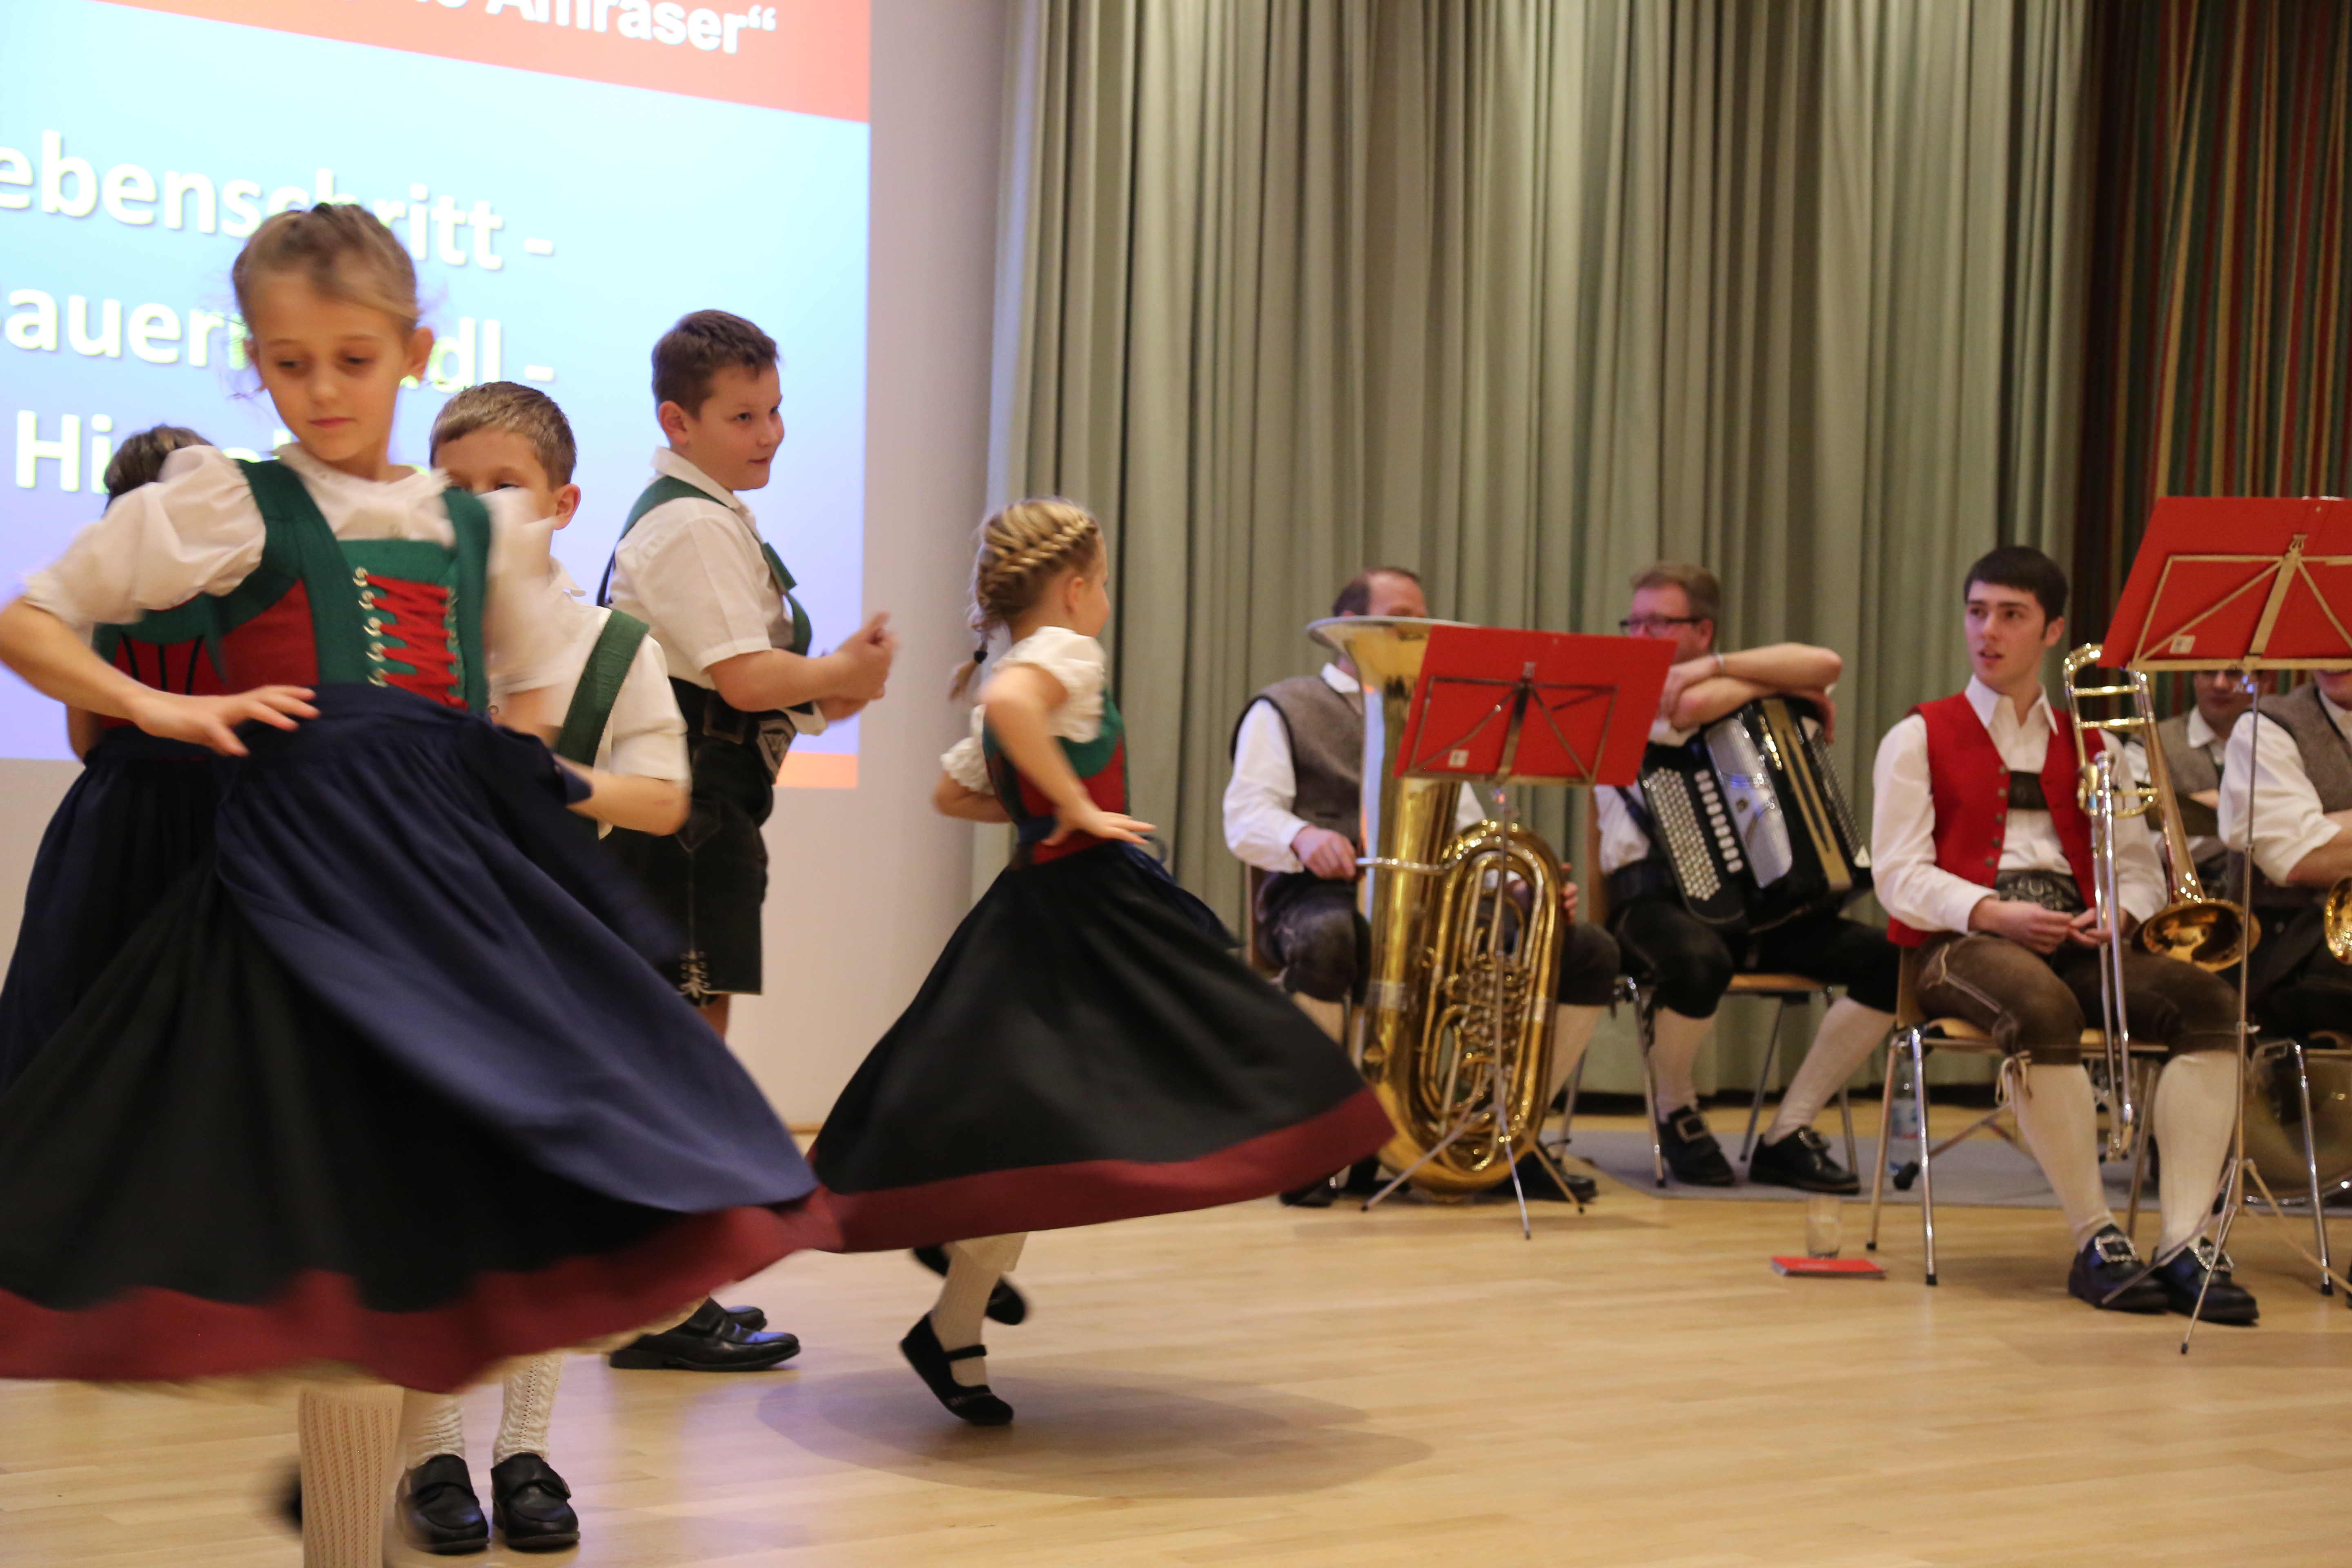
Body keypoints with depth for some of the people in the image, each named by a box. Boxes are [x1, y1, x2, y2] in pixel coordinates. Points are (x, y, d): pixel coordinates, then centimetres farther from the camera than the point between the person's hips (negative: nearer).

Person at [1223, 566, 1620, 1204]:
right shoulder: (1283, 710, 12)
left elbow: (1471, 835, 22)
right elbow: (1246, 819, -3)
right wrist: (1302, 835, -27)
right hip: (1330, 896, -5)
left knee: (1591, 951, -14)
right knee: (1325, 938, -42)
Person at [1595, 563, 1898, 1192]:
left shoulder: (1729, 688, 16)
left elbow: (1826, 663, -3)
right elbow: (1693, 706, -21)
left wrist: (1714, 666, -9)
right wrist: (1780, 684, -6)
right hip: (1655, 897, -5)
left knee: (1890, 959, -14)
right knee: (1699, 961, -39)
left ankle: (1787, 1136, -6)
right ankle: (1676, 1115, -7)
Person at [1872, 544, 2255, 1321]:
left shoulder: (2088, 745, 23)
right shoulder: (1920, 738, 12)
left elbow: (2140, 870, 18)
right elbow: (1900, 877, 0)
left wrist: (2118, 911, -7)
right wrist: (1995, 913, -16)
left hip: (2072, 942, 4)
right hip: (1962, 940, -4)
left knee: (2206, 999, -25)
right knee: (2042, 1009, -38)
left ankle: (2185, 1242, -31)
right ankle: (2096, 1241, -30)